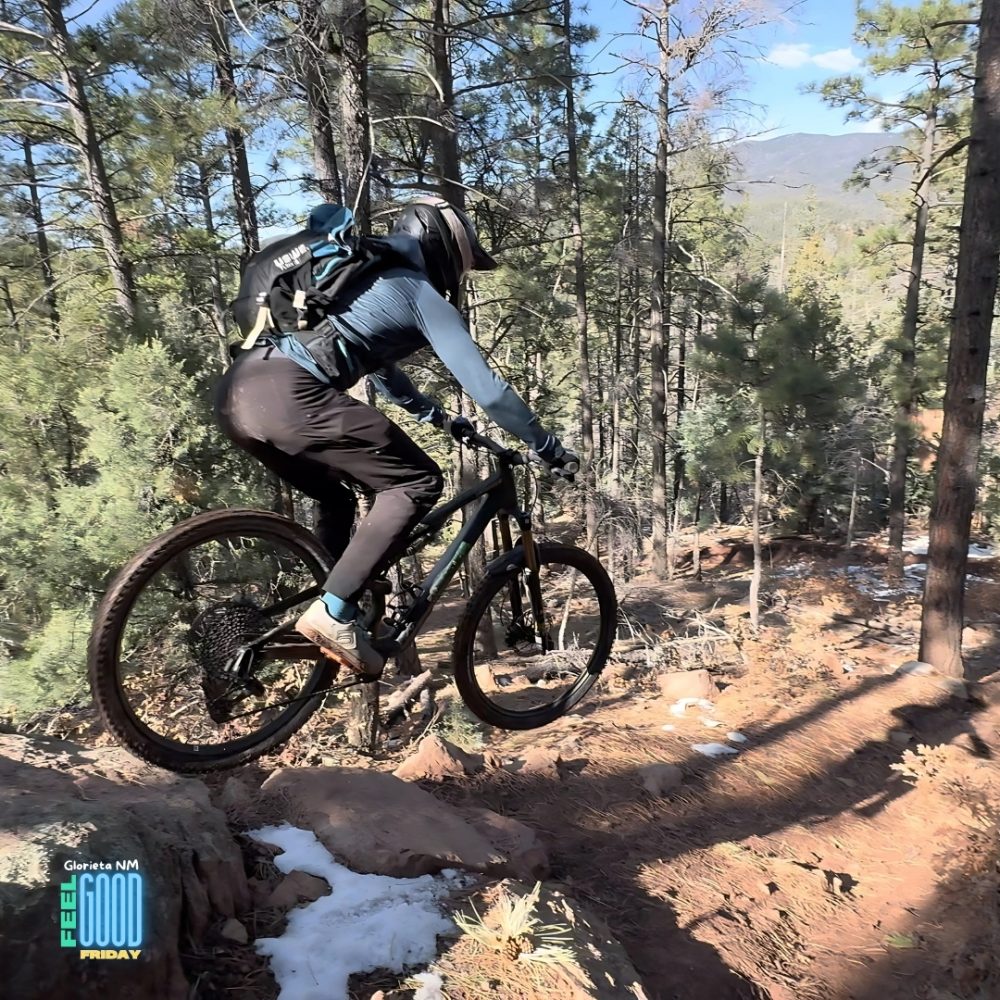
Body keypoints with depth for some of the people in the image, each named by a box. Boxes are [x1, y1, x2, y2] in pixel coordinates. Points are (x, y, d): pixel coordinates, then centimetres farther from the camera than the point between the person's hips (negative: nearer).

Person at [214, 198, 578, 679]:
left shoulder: (368, 280, 32)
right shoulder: (422, 295, 7)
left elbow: (377, 365, 45)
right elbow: (487, 388, 3)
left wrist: (441, 417, 51)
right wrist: (549, 448, 14)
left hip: (237, 392, 10)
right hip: (287, 393, -9)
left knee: (337, 497, 27)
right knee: (418, 482, -1)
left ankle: (332, 613, 26)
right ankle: (333, 613, -7)